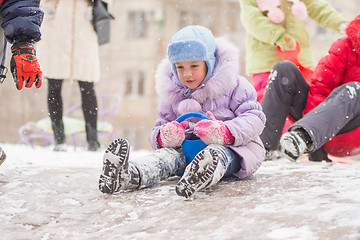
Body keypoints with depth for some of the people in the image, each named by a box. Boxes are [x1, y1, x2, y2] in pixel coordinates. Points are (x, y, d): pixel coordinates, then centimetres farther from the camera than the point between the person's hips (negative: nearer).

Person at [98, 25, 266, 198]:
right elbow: (160, 127, 14)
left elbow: (255, 119, -7)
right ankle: (133, 174, -58)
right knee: (169, 154, -27)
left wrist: (225, 132, -28)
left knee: (217, 153, -38)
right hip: (189, 149, 4)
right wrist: (164, 136, -15)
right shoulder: (172, 95, 12)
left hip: (232, 148, -4)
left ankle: (206, 173, -75)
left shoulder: (234, 85, 0)